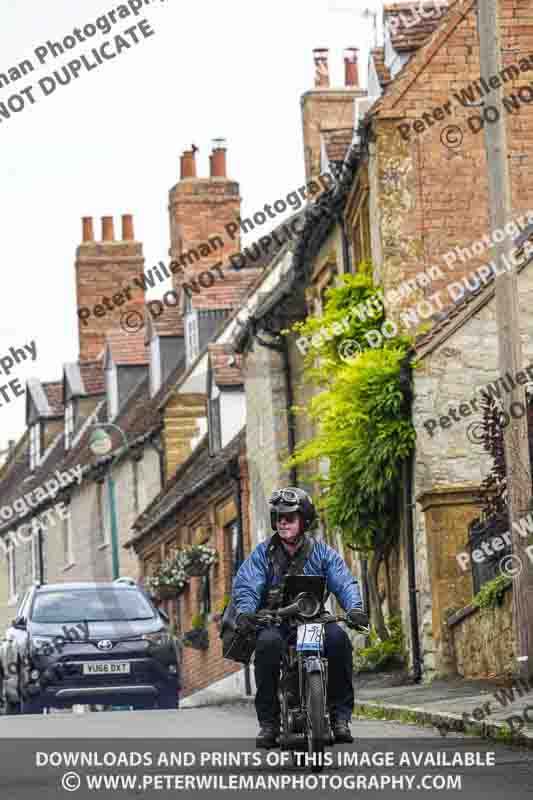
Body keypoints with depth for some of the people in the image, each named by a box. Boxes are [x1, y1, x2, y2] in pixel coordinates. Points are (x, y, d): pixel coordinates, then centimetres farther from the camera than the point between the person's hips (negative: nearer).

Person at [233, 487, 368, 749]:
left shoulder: (322, 552, 6)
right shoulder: (263, 553, 5)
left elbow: (345, 583, -5)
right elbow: (245, 585, -6)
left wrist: (354, 608, -27)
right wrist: (245, 611, -29)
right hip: (275, 621, -1)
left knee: (338, 638, -30)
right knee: (268, 642, -35)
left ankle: (340, 716, -20)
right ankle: (268, 721, -24)